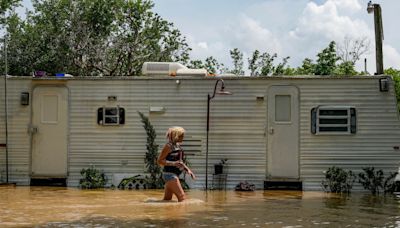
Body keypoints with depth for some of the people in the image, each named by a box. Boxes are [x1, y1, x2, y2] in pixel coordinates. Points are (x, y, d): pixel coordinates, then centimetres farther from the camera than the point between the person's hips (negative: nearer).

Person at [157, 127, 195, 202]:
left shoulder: (178, 146, 13)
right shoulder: (169, 146, -13)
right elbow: (159, 161, -15)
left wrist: (188, 170, 13)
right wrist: (173, 163, -25)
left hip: (174, 174, 9)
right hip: (170, 174, -9)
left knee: (167, 199, 11)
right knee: (181, 196, -10)